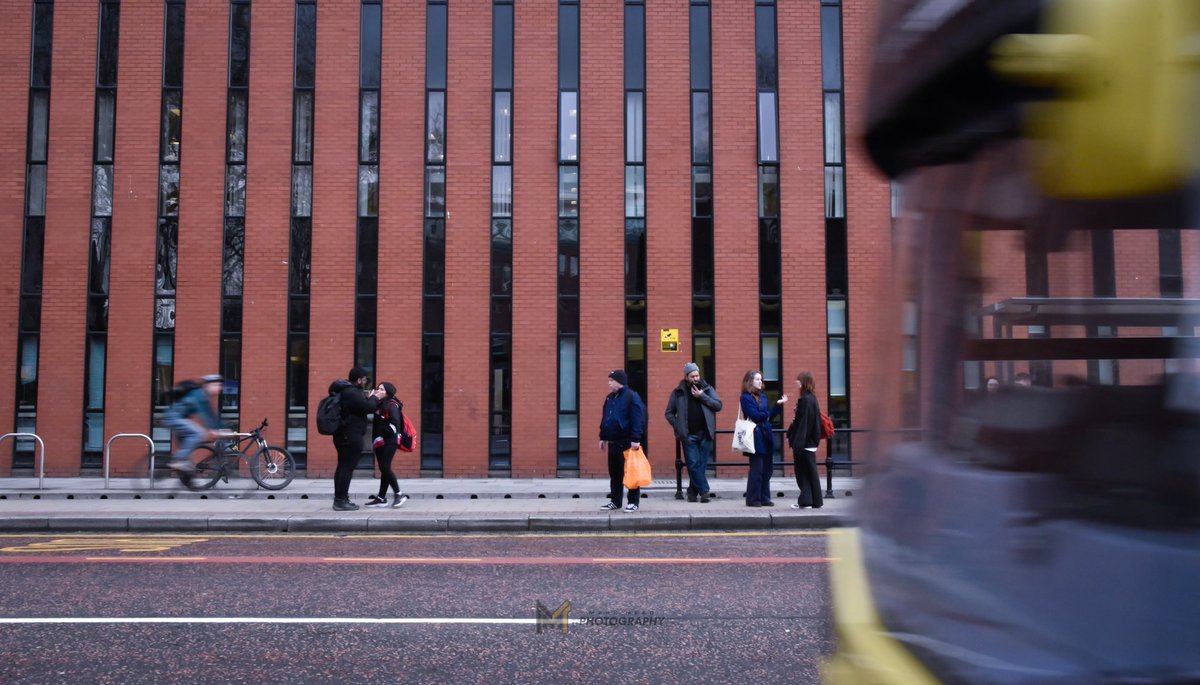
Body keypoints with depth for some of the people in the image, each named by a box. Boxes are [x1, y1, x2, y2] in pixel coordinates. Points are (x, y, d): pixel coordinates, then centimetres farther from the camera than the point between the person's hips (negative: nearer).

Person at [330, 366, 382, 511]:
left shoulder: (345, 391, 16)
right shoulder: (351, 392, -18)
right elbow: (368, 408, -19)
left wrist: (368, 398, 14)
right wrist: (374, 398, -1)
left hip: (344, 434, 11)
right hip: (351, 436, -11)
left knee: (343, 466, 14)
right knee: (347, 467, -9)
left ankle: (339, 499, 19)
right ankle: (341, 501, -9)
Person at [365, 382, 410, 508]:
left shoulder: (392, 405, -10)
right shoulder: (379, 406, 16)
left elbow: (395, 424, -18)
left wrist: (382, 435, -15)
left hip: (389, 442, -8)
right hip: (380, 442, 8)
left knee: (385, 468, -13)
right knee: (383, 469, 9)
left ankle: (399, 495, -5)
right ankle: (381, 498, 11)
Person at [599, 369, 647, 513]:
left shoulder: (631, 397, -12)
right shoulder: (609, 398, 13)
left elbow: (638, 419, -17)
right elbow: (604, 418, 20)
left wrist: (636, 439, -21)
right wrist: (603, 437, 18)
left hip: (627, 442, -8)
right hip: (612, 442, 8)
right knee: (614, 473, 13)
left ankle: (633, 502, 5)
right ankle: (615, 501, 22)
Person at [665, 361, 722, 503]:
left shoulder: (707, 389, 7)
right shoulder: (678, 392, 4)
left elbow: (718, 405, -4)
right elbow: (669, 413, 8)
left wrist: (702, 396, -12)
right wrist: (678, 427, -4)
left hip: (704, 434, 1)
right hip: (688, 435, -1)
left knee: (701, 464, 3)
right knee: (693, 463, -7)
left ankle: (693, 491, 13)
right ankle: (704, 491, -3)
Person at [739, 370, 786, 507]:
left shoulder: (763, 397, 17)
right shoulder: (745, 398, -6)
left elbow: (769, 415, 12)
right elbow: (755, 415, -17)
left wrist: (779, 404, 6)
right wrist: (766, 414, -4)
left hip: (766, 436, 7)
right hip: (755, 437, -7)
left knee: (767, 468, 9)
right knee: (757, 469, -5)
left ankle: (764, 498, 17)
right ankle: (753, 499, 3)